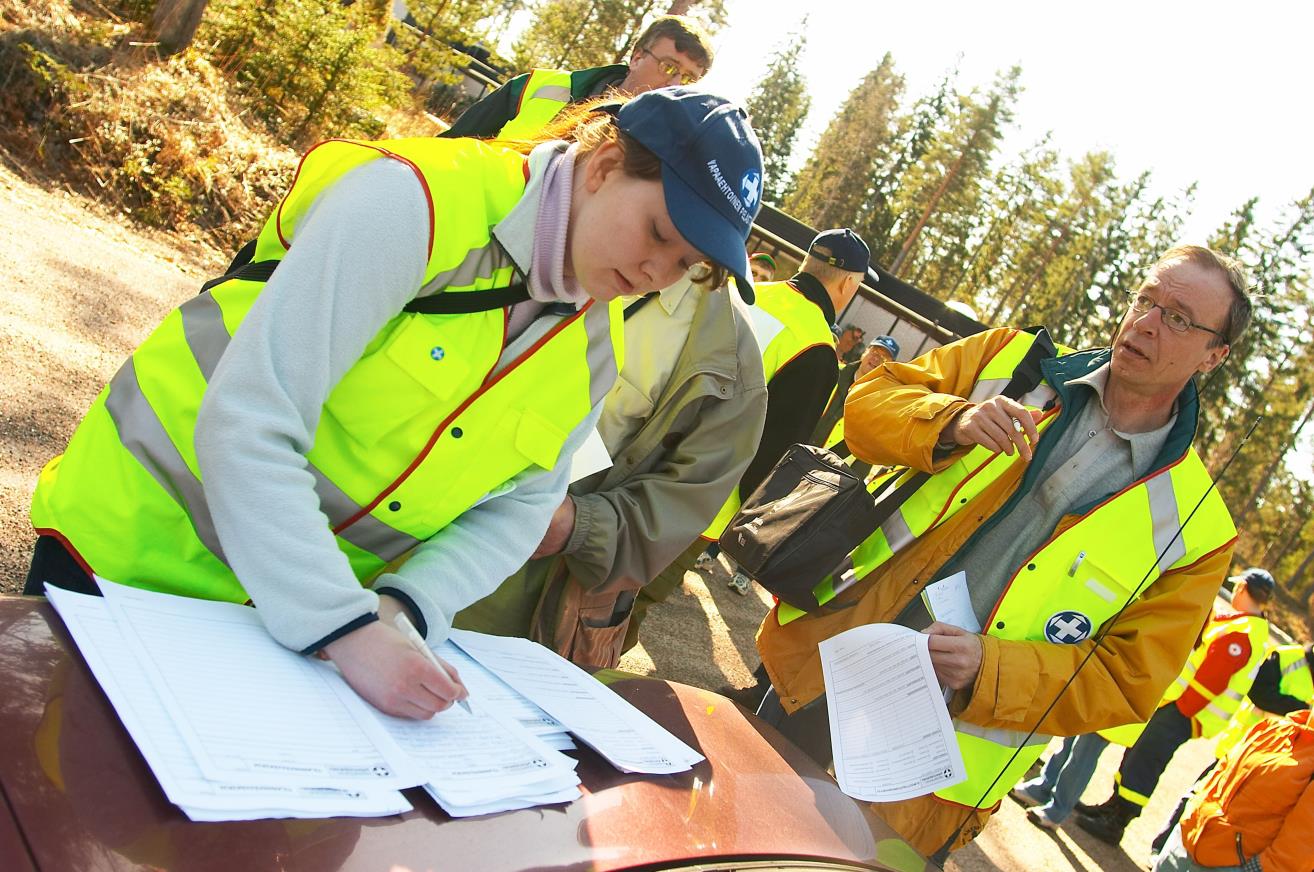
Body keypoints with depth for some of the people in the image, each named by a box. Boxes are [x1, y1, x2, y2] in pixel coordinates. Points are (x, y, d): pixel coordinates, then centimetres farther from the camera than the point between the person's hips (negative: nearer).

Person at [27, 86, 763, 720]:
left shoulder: (592, 351, -5)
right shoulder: (417, 201, -26)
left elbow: (515, 509, -3)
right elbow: (248, 425, -31)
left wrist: (406, 606, -21)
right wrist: (346, 628, -37)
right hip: (137, 544, -4)